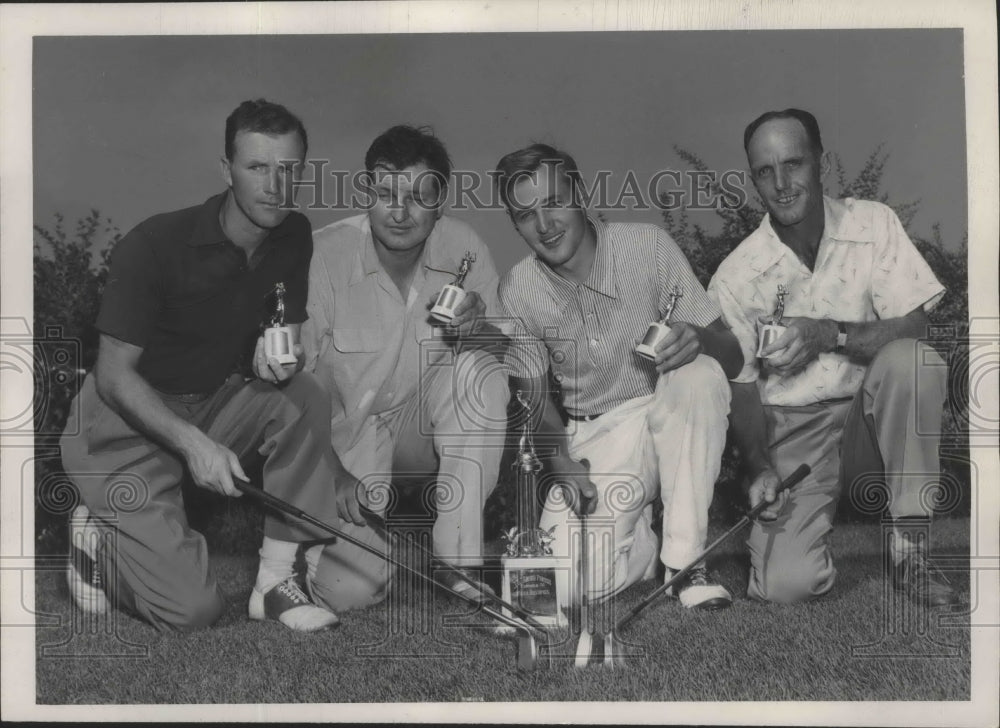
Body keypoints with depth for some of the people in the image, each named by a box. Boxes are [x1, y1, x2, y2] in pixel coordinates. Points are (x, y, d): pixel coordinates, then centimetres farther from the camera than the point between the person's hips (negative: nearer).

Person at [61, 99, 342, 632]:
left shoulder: (294, 237, -5)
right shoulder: (155, 244, -22)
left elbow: (289, 332, 6)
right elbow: (114, 373, -19)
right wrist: (194, 443, -31)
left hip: (215, 403, 6)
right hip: (126, 426, -6)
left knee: (305, 399, -26)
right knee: (190, 609, -17)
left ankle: (276, 578, -14)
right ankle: (100, 535, 14)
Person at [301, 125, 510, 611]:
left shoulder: (462, 248, -11)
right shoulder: (322, 257, -21)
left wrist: (480, 328, -28)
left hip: (419, 432, 3)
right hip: (342, 441, -2)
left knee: (479, 369, -27)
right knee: (351, 589, -18)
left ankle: (460, 560, -19)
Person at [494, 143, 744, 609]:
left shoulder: (648, 246, -13)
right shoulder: (517, 290, -6)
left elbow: (731, 357, -10)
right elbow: (533, 393, 5)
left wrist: (697, 339, -35)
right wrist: (560, 460, -14)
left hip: (668, 414, 0)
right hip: (593, 438, 1)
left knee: (699, 375, -36)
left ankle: (684, 555, -19)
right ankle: (642, 529, 14)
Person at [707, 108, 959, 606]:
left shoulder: (873, 224, -4)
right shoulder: (735, 278, -7)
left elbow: (912, 327, -9)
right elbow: (741, 387, -2)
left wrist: (830, 334, -24)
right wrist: (760, 467, -17)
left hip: (870, 415, 2)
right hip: (793, 430, -1)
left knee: (914, 360, -33)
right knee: (786, 583, -23)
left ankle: (910, 551, -19)